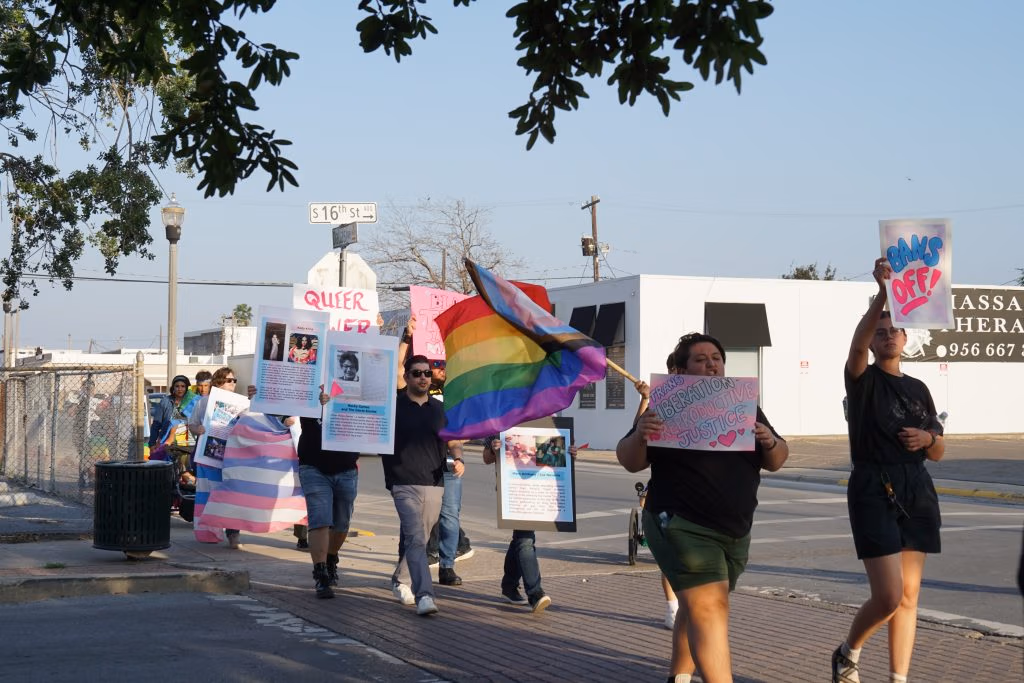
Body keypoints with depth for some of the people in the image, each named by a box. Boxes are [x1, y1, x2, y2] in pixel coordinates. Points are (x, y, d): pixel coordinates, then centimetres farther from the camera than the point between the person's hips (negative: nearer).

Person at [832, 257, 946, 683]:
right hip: (874, 491, -6)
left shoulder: (918, 389, 13)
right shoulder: (863, 380, -2)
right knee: (888, 596, -12)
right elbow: (857, 342, -26)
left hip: (918, 493, 6)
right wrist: (883, 291, -38)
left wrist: (928, 438, -7)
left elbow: (939, 453, 17)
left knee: (909, 596, 6)